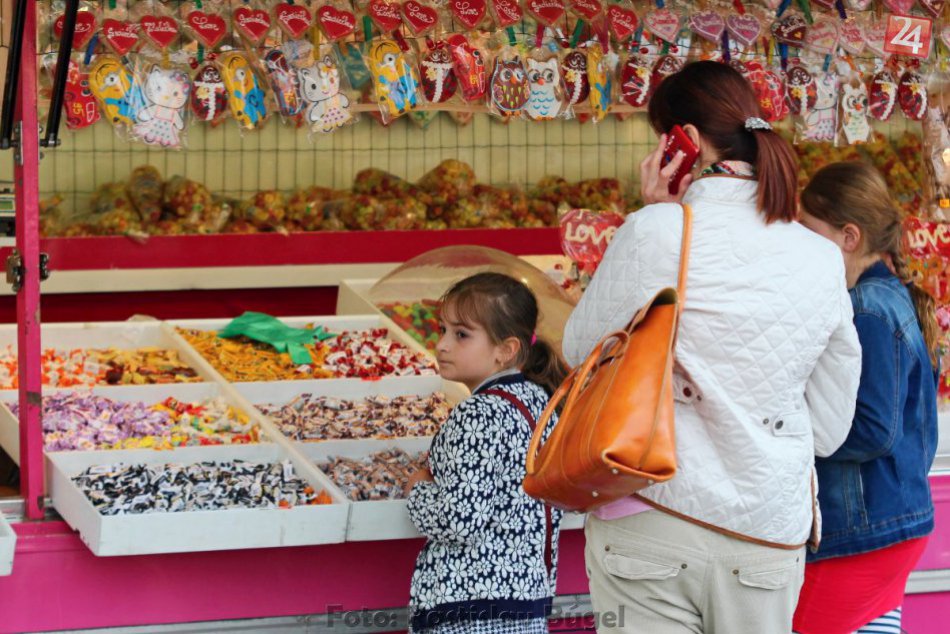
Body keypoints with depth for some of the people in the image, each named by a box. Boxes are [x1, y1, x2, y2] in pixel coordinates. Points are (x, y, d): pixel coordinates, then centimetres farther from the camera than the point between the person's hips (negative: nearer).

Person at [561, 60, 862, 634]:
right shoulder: (822, 260, 3)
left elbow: (580, 349, 5)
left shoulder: (656, 232, -10)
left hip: (653, 521, -3)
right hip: (769, 541, 3)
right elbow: (829, 432, 9)